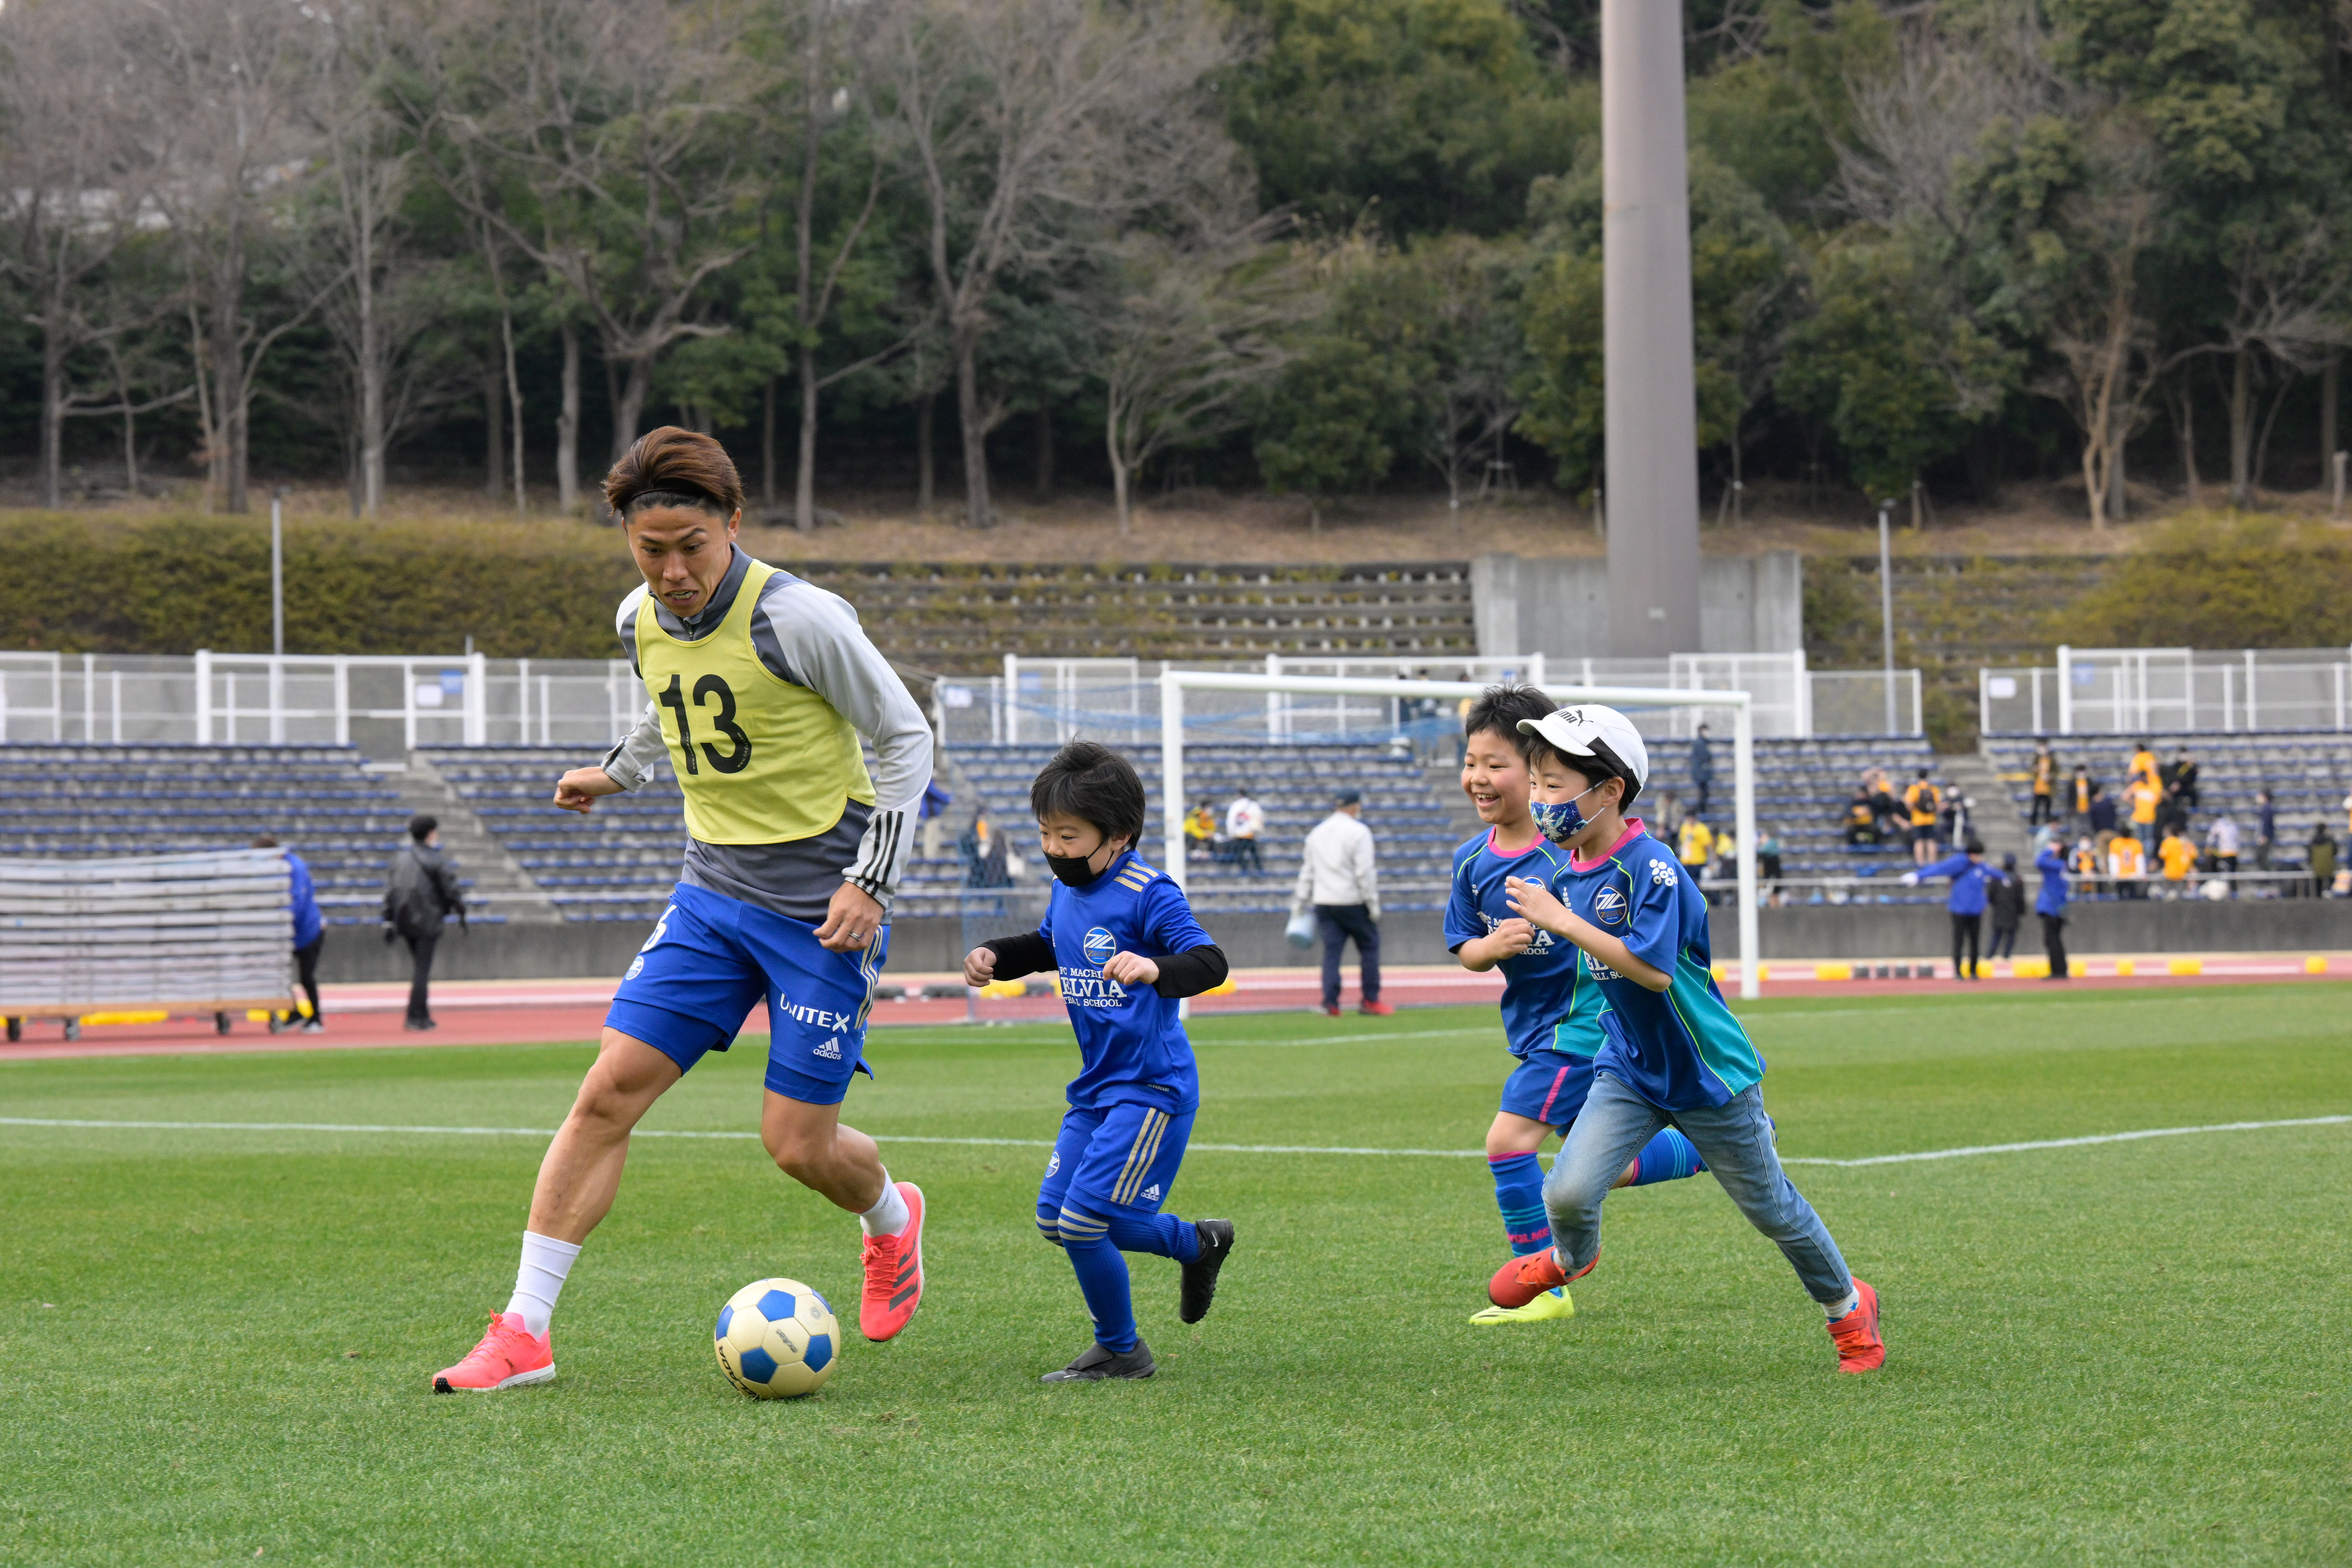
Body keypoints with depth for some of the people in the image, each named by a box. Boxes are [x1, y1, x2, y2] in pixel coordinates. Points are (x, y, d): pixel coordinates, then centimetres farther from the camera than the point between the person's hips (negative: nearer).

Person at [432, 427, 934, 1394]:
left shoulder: (797, 619, -19)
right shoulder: (640, 622, 1)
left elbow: (905, 737, -10)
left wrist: (871, 881, -15)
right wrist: (616, 772, 35)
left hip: (824, 909, -5)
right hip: (713, 890, 6)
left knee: (798, 1143, -4)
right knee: (610, 1089, -7)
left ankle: (892, 1221, 33)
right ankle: (525, 1331, -5)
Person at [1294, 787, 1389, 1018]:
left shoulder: (1317, 832, 13)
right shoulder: (1358, 832, -7)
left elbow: (1307, 871, 15)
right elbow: (1364, 871, -12)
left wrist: (1301, 902, 18)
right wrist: (1373, 903, -9)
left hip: (1323, 902, 5)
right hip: (1352, 901, -5)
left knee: (1331, 950, 4)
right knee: (1369, 945, 6)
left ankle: (1330, 1002, -5)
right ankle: (1370, 1000, 4)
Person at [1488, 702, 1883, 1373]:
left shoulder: (1650, 869, -26)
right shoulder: (1567, 874, -1)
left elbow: (1653, 969, -35)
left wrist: (1561, 921, -33)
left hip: (1707, 1073, -6)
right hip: (1629, 1069, 6)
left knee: (1770, 1206, 10)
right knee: (1568, 1192, -11)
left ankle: (1847, 1305, 33)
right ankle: (1572, 1257, 24)